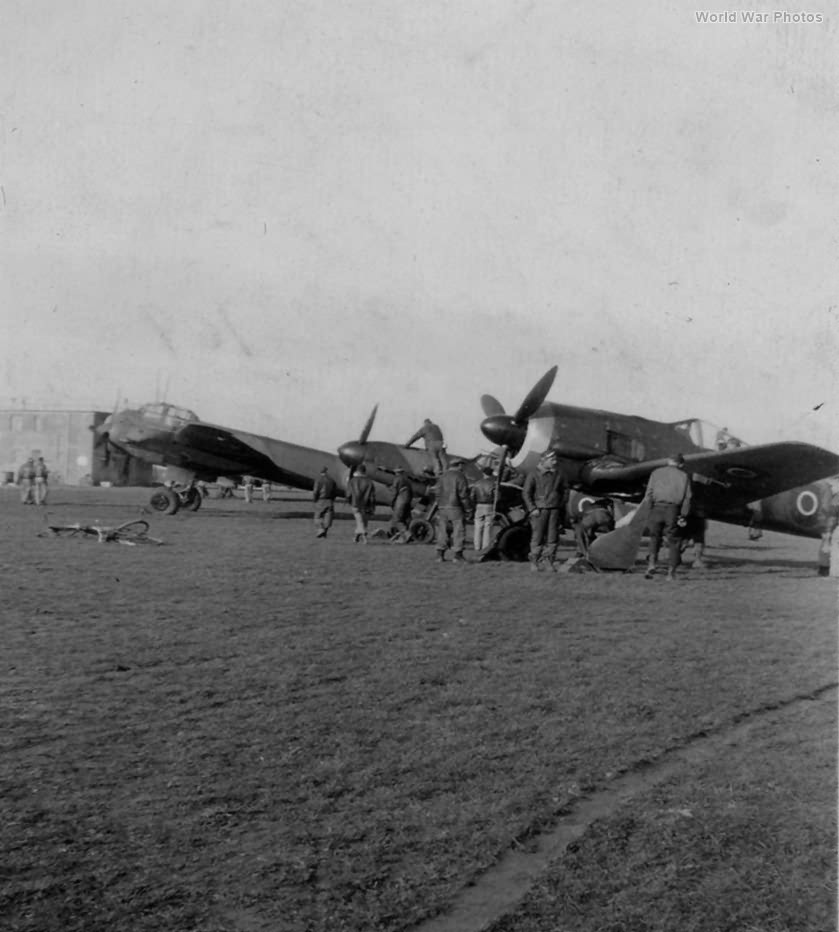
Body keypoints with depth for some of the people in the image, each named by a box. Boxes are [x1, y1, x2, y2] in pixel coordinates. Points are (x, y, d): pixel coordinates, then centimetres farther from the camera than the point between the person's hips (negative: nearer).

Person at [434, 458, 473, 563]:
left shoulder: (442, 477, 11)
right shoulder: (460, 477, -7)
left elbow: (437, 493, 9)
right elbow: (464, 495, -12)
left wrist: (440, 505, 17)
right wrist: (469, 510, -6)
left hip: (442, 508, 6)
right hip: (455, 508, -6)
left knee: (442, 531, 9)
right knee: (458, 531, 1)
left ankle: (440, 555, 7)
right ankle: (458, 556, 0)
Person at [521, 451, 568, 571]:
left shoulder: (559, 474, 9)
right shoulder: (534, 474, -2)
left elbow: (563, 492, 17)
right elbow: (526, 493, 0)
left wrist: (561, 507, 10)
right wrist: (532, 509, -7)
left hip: (554, 509, 3)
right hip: (539, 509, -3)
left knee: (552, 536, 2)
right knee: (537, 536, -2)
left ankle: (551, 561, 11)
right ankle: (534, 562, 6)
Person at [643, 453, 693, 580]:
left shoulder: (656, 473, 13)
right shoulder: (684, 476, 13)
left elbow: (649, 494, 3)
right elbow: (687, 498, 3)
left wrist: (647, 512, 3)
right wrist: (684, 516, 0)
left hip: (657, 508, 1)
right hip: (673, 510, -1)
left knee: (654, 537, 13)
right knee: (673, 540, 8)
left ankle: (651, 563, -7)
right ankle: (671, 572, 4)